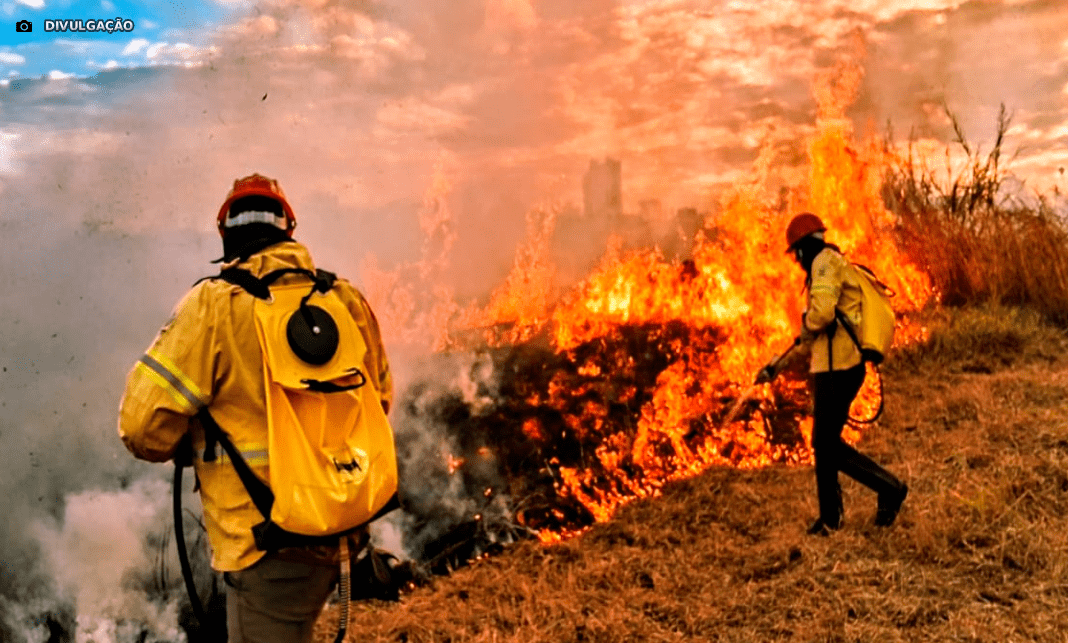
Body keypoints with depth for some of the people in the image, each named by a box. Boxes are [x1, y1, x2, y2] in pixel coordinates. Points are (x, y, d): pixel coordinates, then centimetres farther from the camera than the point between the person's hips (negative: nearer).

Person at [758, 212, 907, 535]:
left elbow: (822, 311, -28)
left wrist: (806, 326, -5)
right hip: (837, 367, 10)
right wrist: (779, 365, 28)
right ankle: (830, 517, 23)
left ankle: (889, 488, 3)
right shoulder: (831, 267, 24)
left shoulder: (826, 262, -8)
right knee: (824, 443, 14)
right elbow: (819, 336, 28)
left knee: (827, 445, -5)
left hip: (838, 370, -10)